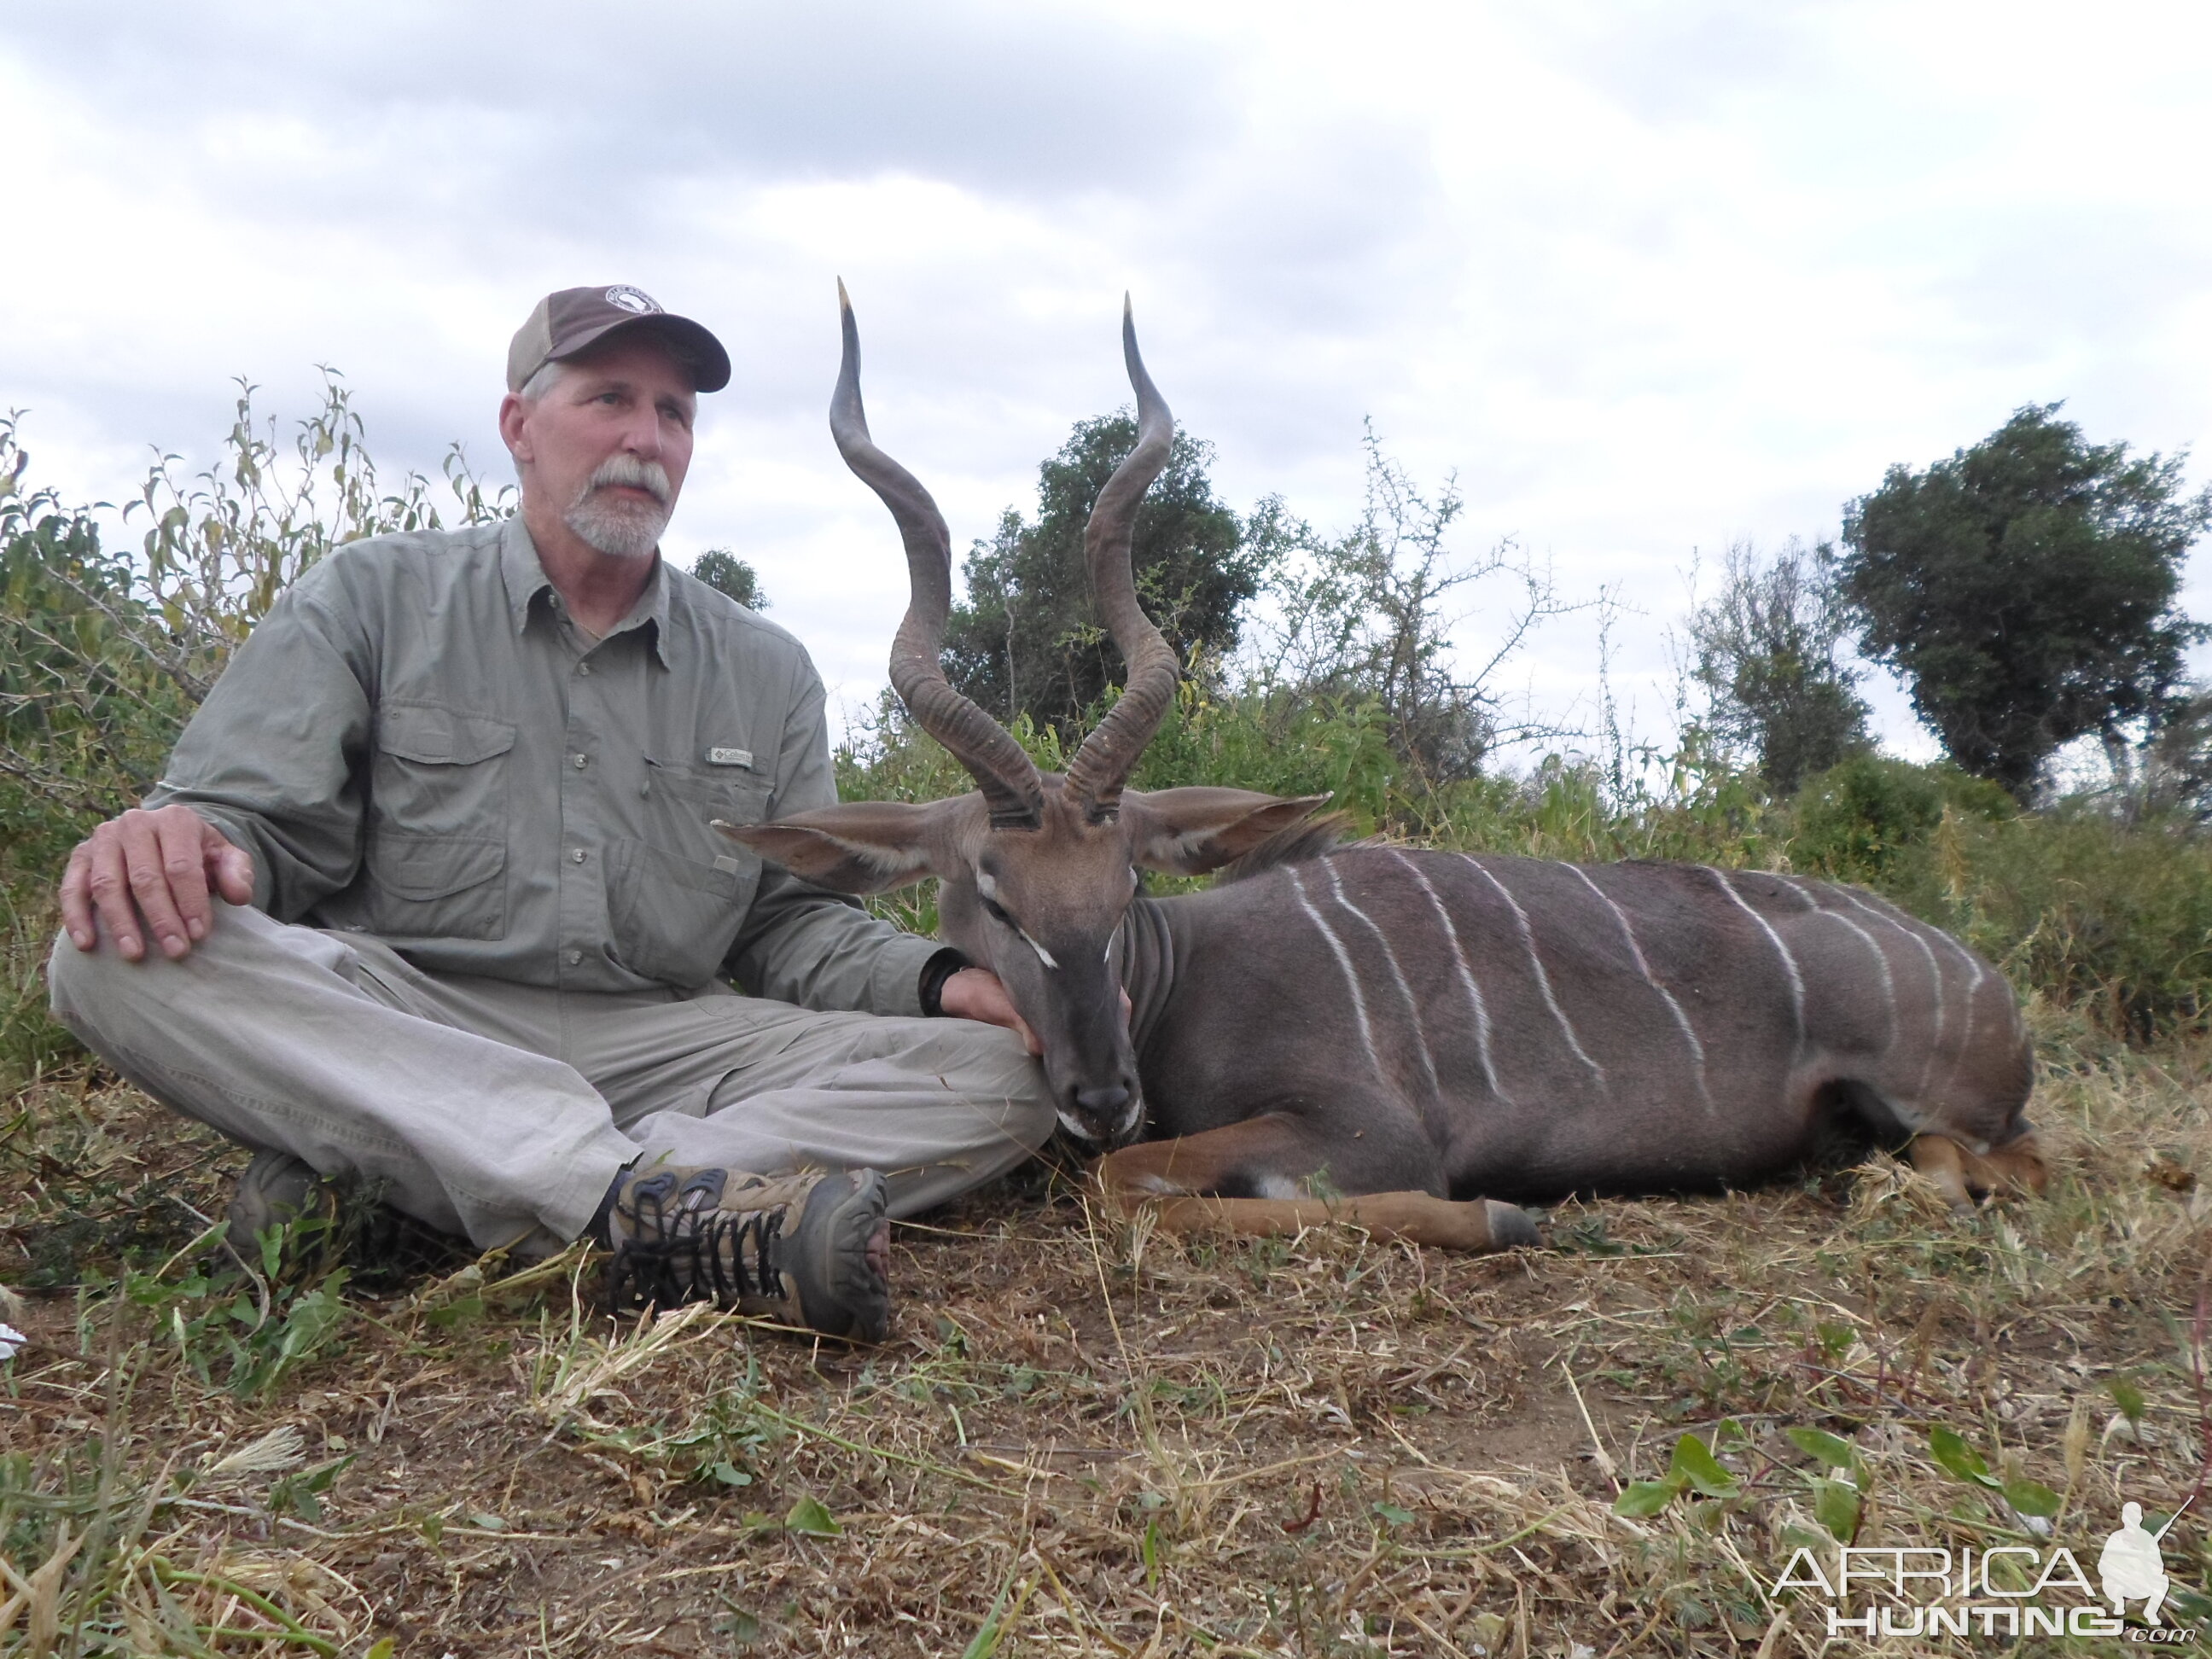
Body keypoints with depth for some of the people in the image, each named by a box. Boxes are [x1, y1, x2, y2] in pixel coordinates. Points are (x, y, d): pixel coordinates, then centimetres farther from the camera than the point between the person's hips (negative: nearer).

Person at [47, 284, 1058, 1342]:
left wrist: (939, 981, -8)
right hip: (395, 1033, -2)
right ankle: (658, 1203, -40)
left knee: (998, 1076, -18)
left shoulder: (766, 673, 15)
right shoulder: (371, 600, 8)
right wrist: (177, 838, -26)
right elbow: (252, 820, 0)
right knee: (126, 955, -30)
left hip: (655, 1049, 3)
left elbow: (789, 921, 13)